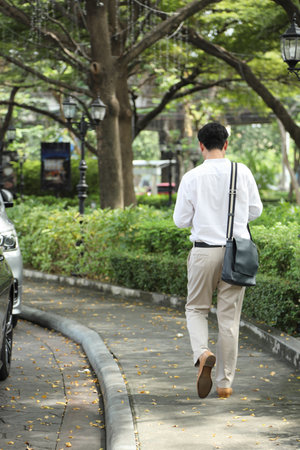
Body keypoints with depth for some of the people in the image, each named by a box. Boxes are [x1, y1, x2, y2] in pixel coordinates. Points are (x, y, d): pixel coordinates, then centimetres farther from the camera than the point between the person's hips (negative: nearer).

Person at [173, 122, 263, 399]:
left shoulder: (192, 178, -7)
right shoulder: (242, 173, -1)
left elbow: (181, 220, -2)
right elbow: (255, 210, 8)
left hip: (204, 250, -2)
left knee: (196, 309, 15)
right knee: (229, 316, 8)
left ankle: (203, 353, -15)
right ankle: (225, 382, 12)